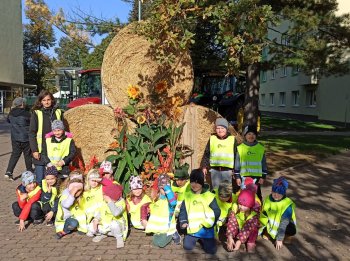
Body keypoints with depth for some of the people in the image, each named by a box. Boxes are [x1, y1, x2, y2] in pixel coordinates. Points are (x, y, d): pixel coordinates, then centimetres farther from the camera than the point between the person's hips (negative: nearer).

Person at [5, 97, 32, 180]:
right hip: (25, 138, -5)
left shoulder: (11, 113, 1)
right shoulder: (26, 113, -18)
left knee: (15, 154, 12)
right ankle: (29, 171, 22)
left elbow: (8, 120, 20)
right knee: (28, 155, 10)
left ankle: (9, 172, 0)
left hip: (14, 138, 5)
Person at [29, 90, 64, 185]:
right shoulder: (36, 113, 0)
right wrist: (34, 150, -9)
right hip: (41, 150, -2)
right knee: (40, 179, 1)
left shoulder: (58, 112, 8)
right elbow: (32, 133, -1)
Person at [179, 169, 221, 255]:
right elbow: (183, 210, 4)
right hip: (193, 228, 2)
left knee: (211, 250, -4)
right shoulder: (187, 195, 0)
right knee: (187, 246, -6)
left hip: (206, 228, -2)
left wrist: (210, 222, -19)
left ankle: (202, 239, 28)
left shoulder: (209, 196, -8)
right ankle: (197, 238, 27)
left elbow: (217, 211, -6)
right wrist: (183, 221, -11)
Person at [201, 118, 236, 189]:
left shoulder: (232, 139, 3)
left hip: (227, 171, -1)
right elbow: (206, 154, 11)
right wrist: (204, 166, 4)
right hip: (215, 170, 1)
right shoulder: (212, 139, 7)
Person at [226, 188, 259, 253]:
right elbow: (231, 222, -32)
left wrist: (240, 241, -42)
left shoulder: (254, 215, -32)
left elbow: (247, 229, -35)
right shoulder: (235, 208, -26)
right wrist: (230, 237, -43)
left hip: (250, 230, -3)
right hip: (238, 228, 3)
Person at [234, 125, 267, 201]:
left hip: (257, 176, 0)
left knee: (257, 195, 11)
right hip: (244, 176, 0)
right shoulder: (240, 148, -3)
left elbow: (264, 164, 5)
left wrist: (263, 177, 2)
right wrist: (237, 177, 0)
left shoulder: (260, 148, -1)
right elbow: (237, 164, 2)